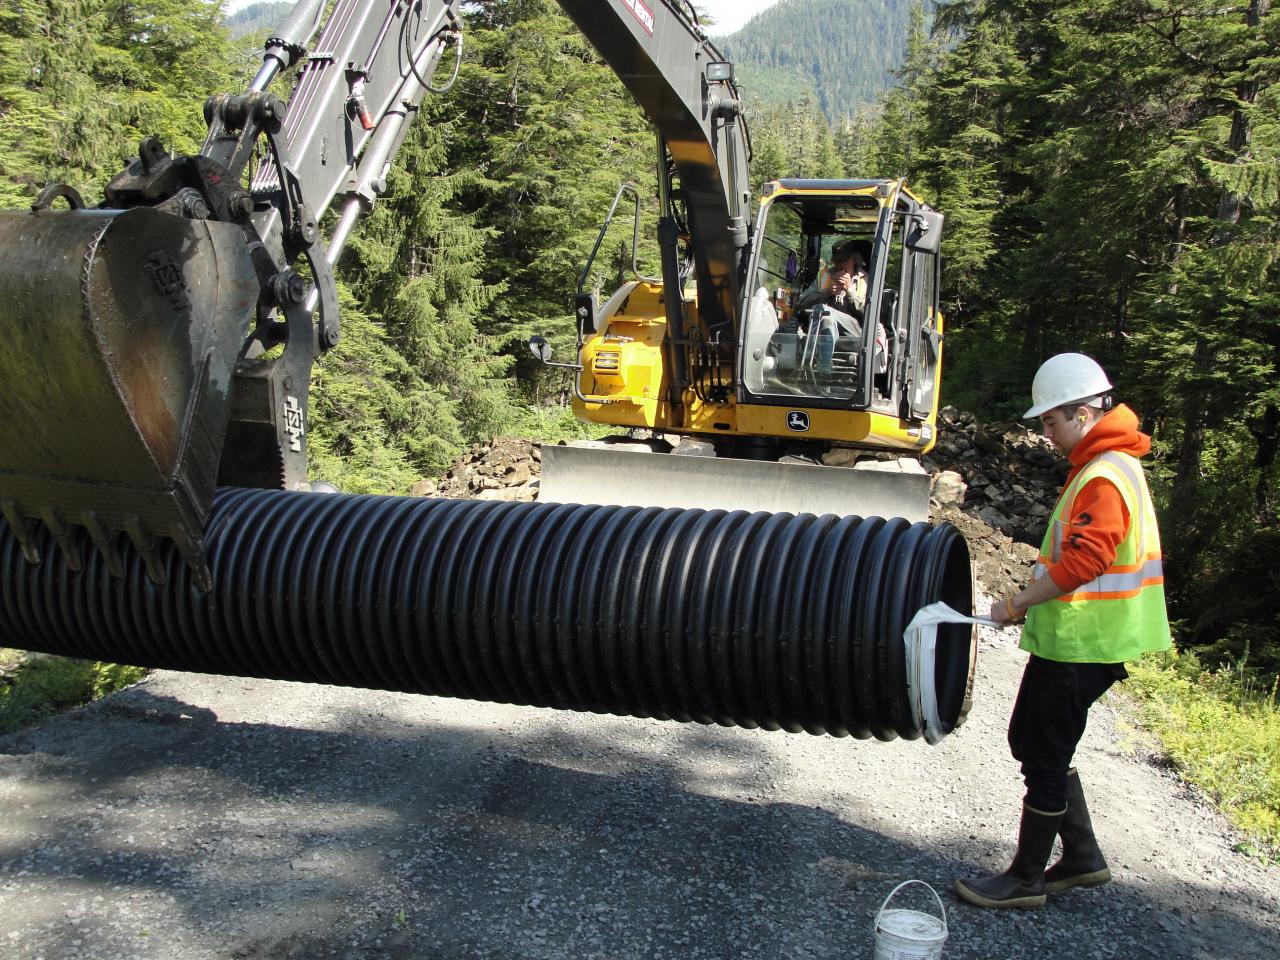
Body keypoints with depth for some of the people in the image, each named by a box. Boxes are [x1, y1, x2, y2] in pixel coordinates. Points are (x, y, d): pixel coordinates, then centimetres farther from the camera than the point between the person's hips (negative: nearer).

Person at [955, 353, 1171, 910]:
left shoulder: (1104, 477, -19)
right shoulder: (1102, 465, 14)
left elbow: (1083, 561, -27)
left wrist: (1018, 604, -19)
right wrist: (1030, 604, 17)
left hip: (1080, 645, -10)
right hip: (1069, 638, 10)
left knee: (1044, 759, 1)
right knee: (1031, 741, 18)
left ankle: (1026, 879, 15)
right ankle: (1082, 856, 27)